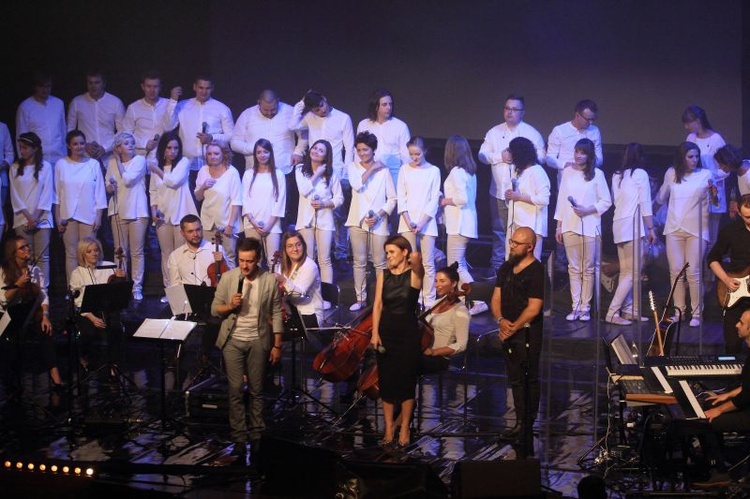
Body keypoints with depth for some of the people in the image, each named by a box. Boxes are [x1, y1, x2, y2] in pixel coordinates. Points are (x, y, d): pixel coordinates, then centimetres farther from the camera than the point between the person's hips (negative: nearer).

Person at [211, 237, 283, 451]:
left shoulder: (270, 281, -5)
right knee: (236, 389, -1)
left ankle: (257, 434, 16)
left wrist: (277, 345, -2)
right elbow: (215, 309, 3)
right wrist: (230, 306, -19)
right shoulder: (228, 278, -3)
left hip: (257, 341, 0)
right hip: (233, 341, 0)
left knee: (256, 390, 6)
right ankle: (238, 436, 5)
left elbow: (276, 314, 0)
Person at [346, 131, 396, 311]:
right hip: (358, 221, 2)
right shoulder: (353, 166, 6)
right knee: (359, 262, 6)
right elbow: (357, 184, -14)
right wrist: (371, 169, -7)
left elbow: (392, 199, 1)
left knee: (380, 263, 1)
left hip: (378, 223, -2)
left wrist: (378, 216, -11)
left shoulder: (383, 170, 0)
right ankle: (360, 298, 13)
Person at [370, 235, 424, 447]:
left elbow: (417, 262, -27)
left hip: (408, 334, -3)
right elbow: (378, 305, 0)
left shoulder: (414, 274, -3)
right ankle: (389, 429, 13)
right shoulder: (384, 276, 4)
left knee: (406, 381, 1)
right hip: (386, 334, 3)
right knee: (386, 381, 5)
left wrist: (416, 258, -44)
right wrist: (375, 333, -7)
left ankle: (405, 429, 10)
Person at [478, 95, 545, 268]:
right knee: (499, 229, 9)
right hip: (499, 190, 3)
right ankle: (497, 266, 17)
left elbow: (541, 157, -5)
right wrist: (500, 156, -9)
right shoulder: (494, 132, 11)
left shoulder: (531, 133, 1)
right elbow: (483, 155, 6)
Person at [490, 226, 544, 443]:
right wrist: (500, 320, -7)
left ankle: (530, 423, 4)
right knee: (515, 379, 11)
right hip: (508, 331, 7)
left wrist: (514, 327, -14)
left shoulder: (536, 271, -11)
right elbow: (497, 297, 11)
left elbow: (534, 308, -16)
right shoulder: (506, 268, 12)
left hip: (528, 333, -7)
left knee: (530, 379, -1)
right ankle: (520, 422, 17)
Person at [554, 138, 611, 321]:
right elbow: (561, 199, 12)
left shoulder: (597, 174, -1)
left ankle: (585, 307, 7)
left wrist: (587, 210, -14)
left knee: (588, 269, 2)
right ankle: (575, 307, 7)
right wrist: (559, 225, 10)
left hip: (589, 227, -3)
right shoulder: (567, 172, 9)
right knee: (574, 268, 4)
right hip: (570, 226, 3)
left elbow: (606, 201, 0)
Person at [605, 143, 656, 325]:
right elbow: (645, 204, -7)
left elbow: (615, 200, 12)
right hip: (633, 226, -7)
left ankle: (628, 310, 11)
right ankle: (612, 313, -12)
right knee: (633, 272, -7)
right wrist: (651, 228, -2)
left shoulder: (616, 175, 13)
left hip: (619, 225, 7)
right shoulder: (640, 174, -4)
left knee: (626, 272, 11)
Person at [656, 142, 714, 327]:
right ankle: (679, 310, 12)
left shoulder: (705, 175, 2)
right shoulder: (671, 173, 9)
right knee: (675, 271, 3)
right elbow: (661, 199, 18)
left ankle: (696, 313, 0)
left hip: (696, 229, -3)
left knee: (693, 273, -6)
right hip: (674, 228, 3)